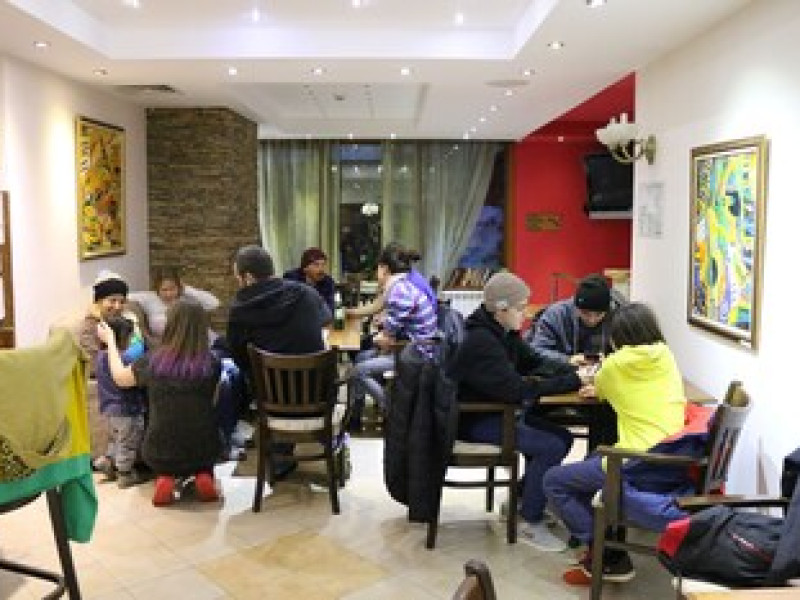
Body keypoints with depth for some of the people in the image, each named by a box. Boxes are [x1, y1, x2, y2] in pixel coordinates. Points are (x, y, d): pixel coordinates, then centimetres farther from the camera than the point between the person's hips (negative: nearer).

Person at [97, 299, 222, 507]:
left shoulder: (152, 361, -11)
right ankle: (203, 475, 10)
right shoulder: (211, 364, -12)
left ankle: (164, 477, 9)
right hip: (204, 453, 0)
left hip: (160, 455, 1)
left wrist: (110, 340, 25)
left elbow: (120, 378, 11)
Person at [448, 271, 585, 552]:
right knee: (551, 447, -19)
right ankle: (530, 523, -4)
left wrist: (571, 370, -7)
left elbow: (534, 362, 13)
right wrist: (571, 381, -26)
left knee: (562, 437, 2)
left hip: (497, 411, 10)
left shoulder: (504, 334, 6)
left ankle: (521, 500, 16)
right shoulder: (480, 342, -24)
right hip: (474, 420, -9)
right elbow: (516, 389, -31)